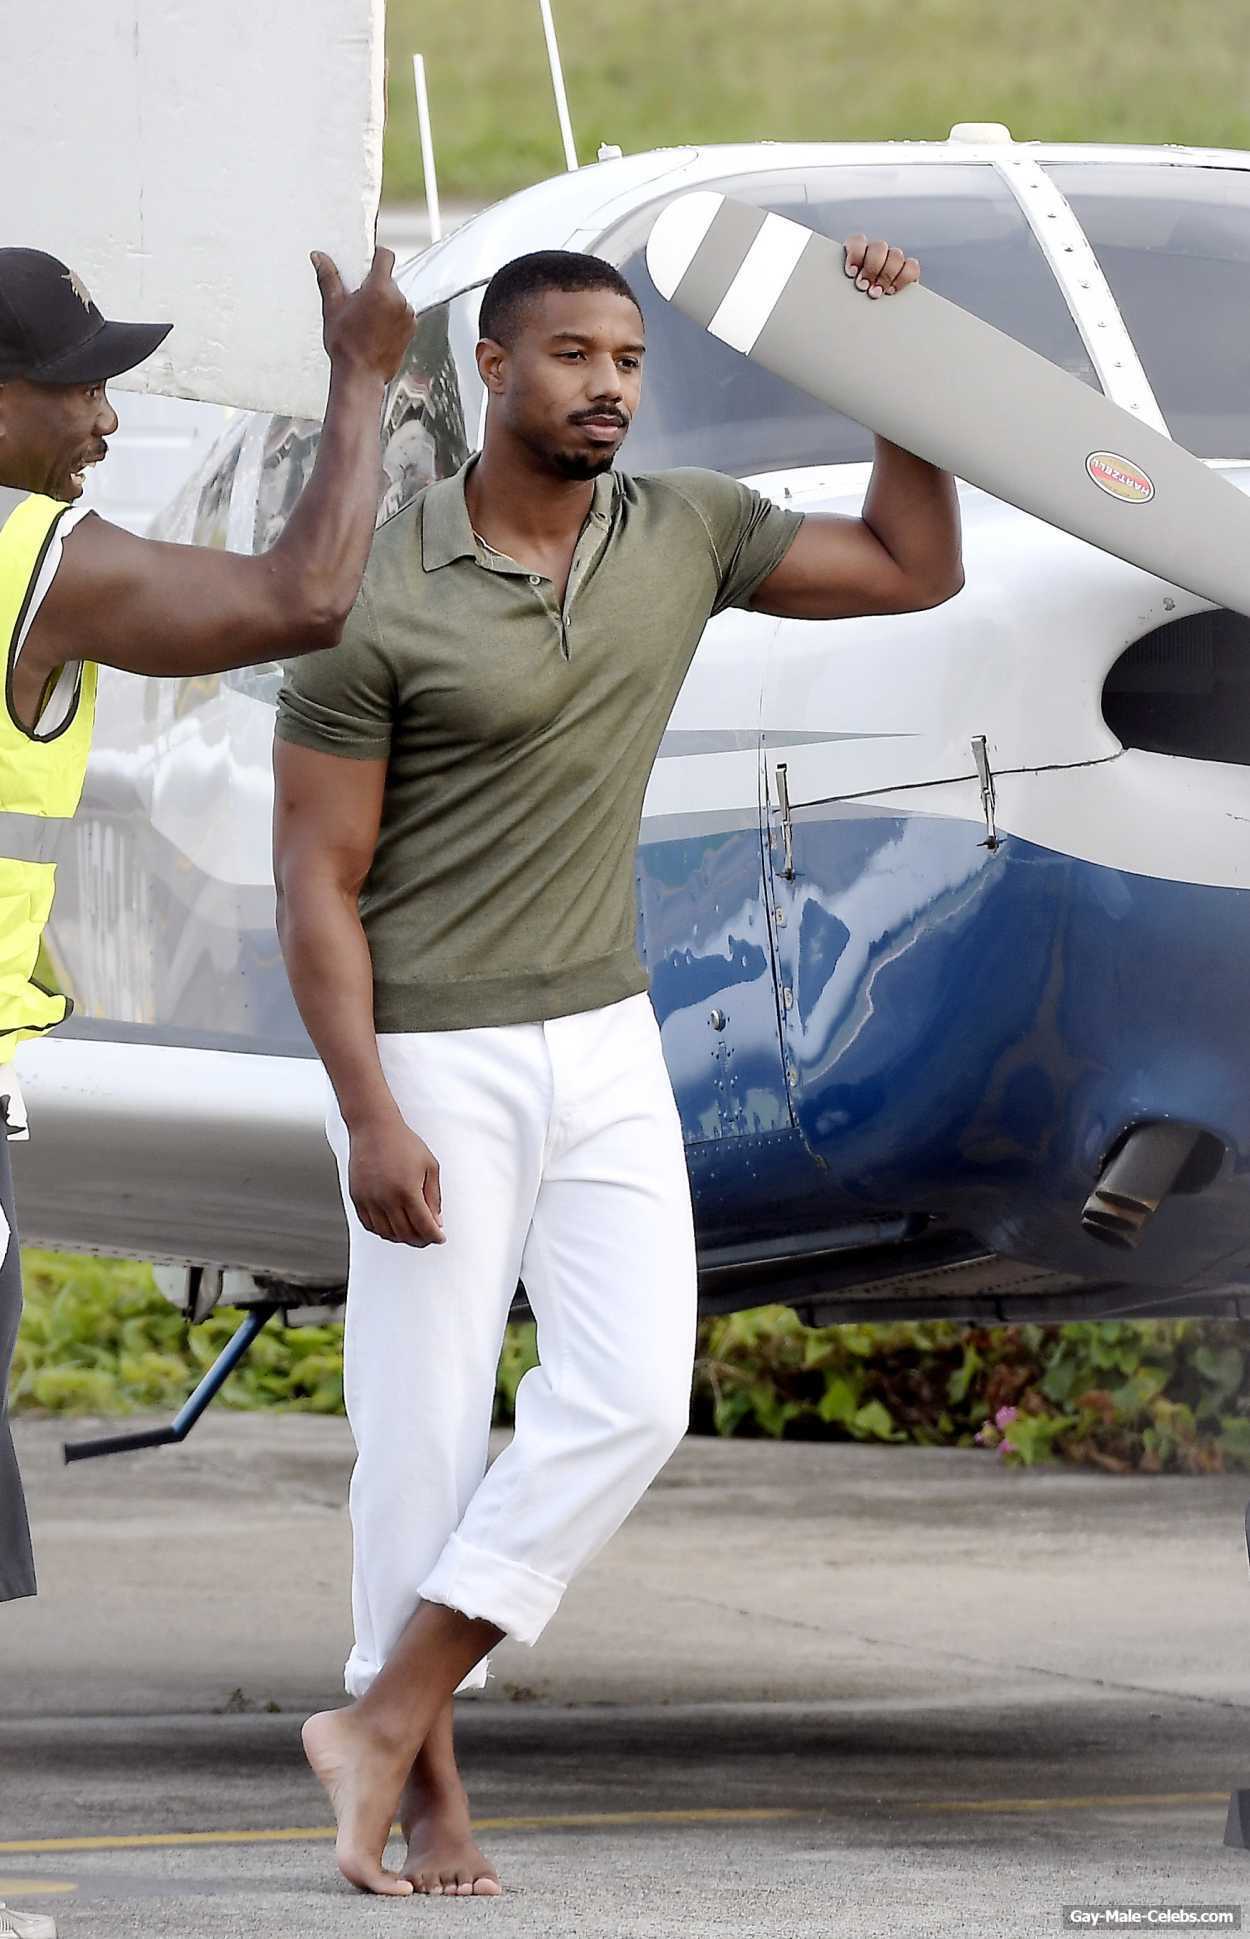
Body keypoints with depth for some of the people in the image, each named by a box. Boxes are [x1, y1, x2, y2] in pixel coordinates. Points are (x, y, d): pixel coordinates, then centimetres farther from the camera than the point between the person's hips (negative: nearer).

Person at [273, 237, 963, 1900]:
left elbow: (912, 569, 14)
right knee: (424, 1433, -2)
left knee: (630, 1401, -7)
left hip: (606, 1047, 5)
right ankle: (430, 1793, 9)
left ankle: (383, 1720, -1)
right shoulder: (380, 599, -13)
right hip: (436, 1065, -5)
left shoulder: (686, 534, 3)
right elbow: (316, 880, -12)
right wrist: (370, 1117, -18)